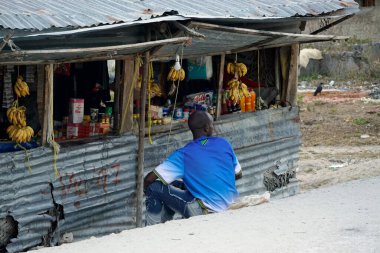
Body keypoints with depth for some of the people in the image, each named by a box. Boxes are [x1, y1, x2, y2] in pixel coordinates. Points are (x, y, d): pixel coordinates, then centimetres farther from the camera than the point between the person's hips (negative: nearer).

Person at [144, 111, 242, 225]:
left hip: (206, 212, -6)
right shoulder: (224, 144, 0)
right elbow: (238, 174, 13)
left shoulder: (184, 155, -12)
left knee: (154, 187, 1)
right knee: (177, 185, 26)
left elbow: (149, 179, -13)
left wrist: (146, 189, 10)